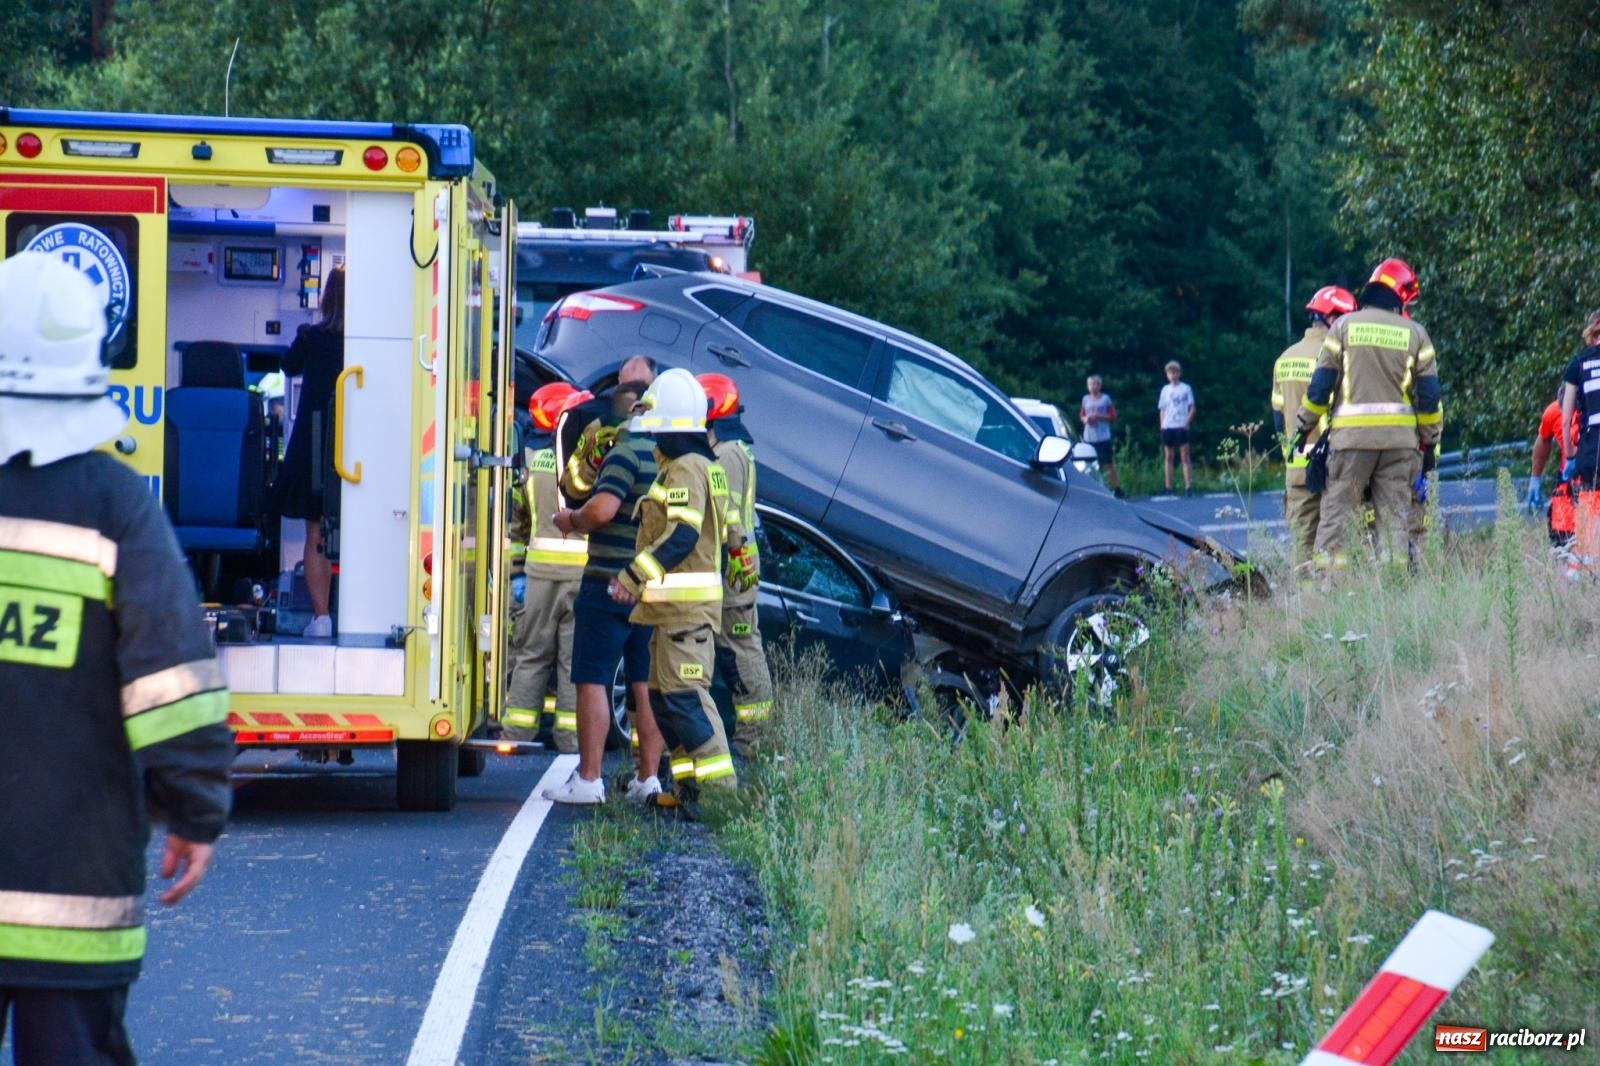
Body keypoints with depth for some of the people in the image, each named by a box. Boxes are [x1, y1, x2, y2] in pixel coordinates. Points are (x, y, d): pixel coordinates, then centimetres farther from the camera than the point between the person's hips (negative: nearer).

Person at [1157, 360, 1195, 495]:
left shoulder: (1186, 389, 2)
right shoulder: (1165, 390, 11)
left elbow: (1192, 408, 2)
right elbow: (1162, 409, 14)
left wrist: (1187, 422, -10)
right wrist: (1162, 425, 2)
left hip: (1181, 427, -3)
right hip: (1167, 427, 3)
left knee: (1185, 456, -6)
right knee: (1169, 457, 5)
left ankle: (1188, 487, -7)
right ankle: (1168, 488, 7)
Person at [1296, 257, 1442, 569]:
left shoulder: (1344, 326, 3)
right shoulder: (1415, 334, 7)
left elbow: (1321, 383, 3)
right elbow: (1429, 394, 7)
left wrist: (1305, 426, 12)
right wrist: (1429, 441, 16)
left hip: (1352, 433, -1)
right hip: (1400, 436, 2)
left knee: (1337, 508, -1)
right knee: (1394, 512, 5)